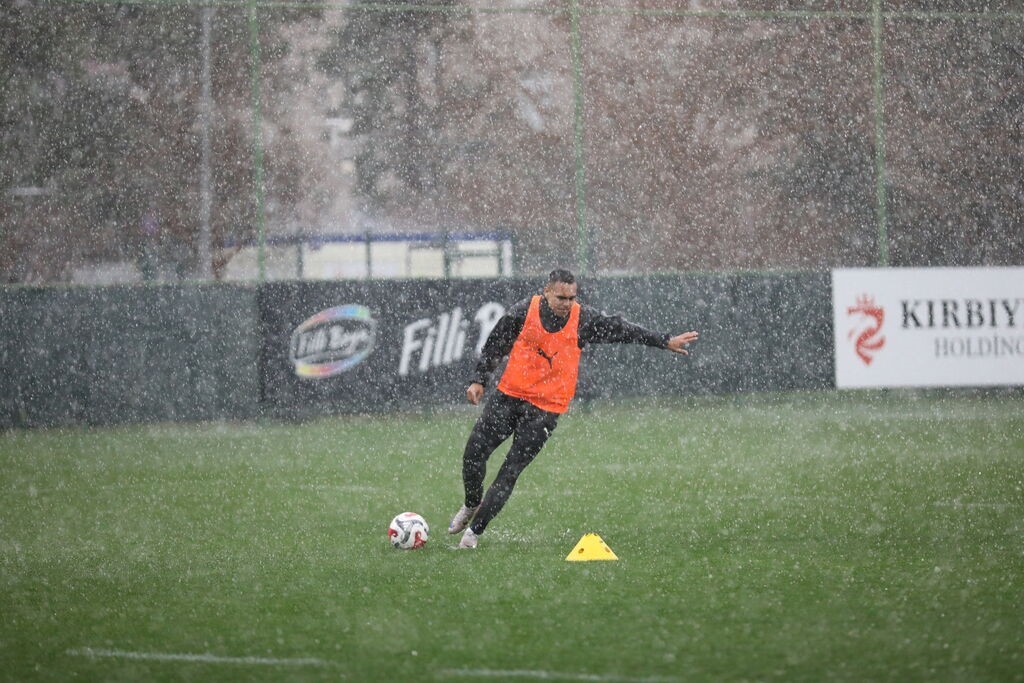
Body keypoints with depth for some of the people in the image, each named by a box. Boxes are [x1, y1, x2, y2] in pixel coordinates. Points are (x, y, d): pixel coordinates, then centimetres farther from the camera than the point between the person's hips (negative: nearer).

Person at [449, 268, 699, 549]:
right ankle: (472, 504, 24)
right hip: (509, 396, 1)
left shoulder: (584, 320, -4)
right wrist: (478, 380, 0)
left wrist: (666, 341, 9)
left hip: (546, 408, -1)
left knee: (511, 470, -7)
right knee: (474, 450, -6)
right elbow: (494, 346, 6)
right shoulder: (523, 312, -6)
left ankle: (475, 529, 1)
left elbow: (621, 329, 8)